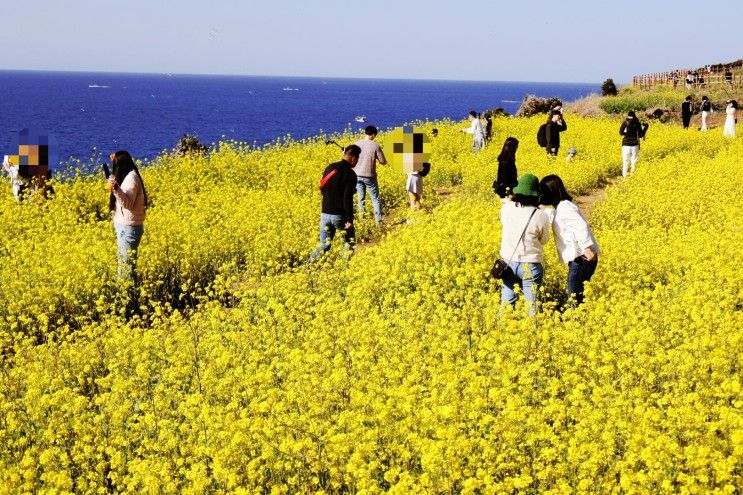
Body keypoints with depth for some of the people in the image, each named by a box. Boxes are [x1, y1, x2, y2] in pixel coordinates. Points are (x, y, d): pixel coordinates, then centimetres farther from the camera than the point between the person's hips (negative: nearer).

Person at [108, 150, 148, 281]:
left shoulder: (131, 178, -16)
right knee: (124, 264, 11)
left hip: (128, 227, -10)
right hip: (125, 226, 10)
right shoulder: (128, 176, 12)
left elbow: (127, 203, -24)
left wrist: (116, 189, -37)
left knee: (126, 265, -9)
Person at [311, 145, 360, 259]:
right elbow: (348, 199, -19)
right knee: (349, 243, 14)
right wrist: (350, 220, -17)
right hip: (340, 215, -6)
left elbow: (322, 189, 14)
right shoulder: (350, 174, -14)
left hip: (325, 213, 6)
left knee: (324, 245, 13)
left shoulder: (330, 168, 5)